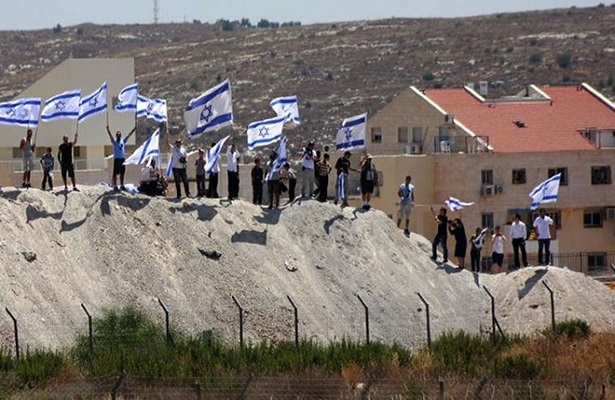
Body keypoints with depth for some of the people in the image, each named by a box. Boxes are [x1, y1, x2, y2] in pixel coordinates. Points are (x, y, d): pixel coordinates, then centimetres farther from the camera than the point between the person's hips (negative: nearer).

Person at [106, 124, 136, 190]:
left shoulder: (123, 141, 13)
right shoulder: (114, 141, 3)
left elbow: (129, 135, 10)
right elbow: (110, 136, -12)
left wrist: (134, 129, 1)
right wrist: (108, 130, -28)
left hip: (123, 159, 4)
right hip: (117, 158, -4)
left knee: (122, 173, 9)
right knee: (115, 173, -3)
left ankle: (122, 185, 15)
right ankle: (115, 185, -1)